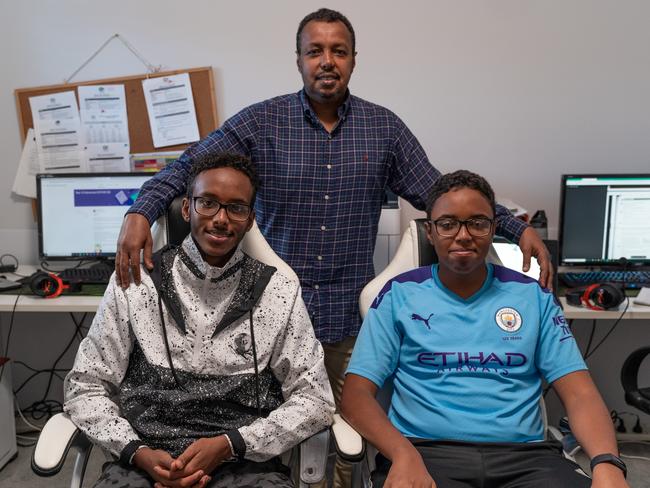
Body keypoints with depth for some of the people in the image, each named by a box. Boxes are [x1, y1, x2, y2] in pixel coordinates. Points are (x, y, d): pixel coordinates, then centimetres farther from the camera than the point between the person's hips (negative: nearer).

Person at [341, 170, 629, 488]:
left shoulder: (533, 296, 13)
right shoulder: (400, 294, 8)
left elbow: (579, 393, 7)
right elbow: (356, 393, 1)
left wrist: (607, 462, -14)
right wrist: (404, 454, -17)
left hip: (524, 453, 3)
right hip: (427, 451, -2)